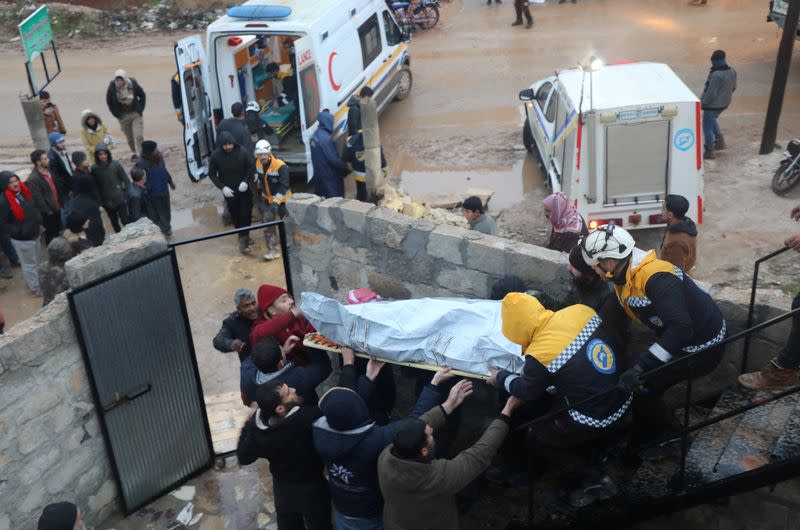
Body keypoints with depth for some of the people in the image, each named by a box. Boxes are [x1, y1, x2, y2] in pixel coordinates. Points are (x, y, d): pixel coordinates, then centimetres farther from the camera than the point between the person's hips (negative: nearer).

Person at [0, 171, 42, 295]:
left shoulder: (24, 192, -1)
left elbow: (34, 209, 15)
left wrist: (39, 222, 4)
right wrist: (20, 231, -22)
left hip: (34, 234, 7)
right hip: (21, 239, -7)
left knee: (35, 262, 24)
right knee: (29, 264, 7)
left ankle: (38, 282, 41)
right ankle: (36, 288, 21)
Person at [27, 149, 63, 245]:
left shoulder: (48, 170, -1)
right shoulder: (33, 179, -27)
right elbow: (38, 199, -23)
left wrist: (59, 203, 13)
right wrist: (48, 211, -14)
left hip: (56, 208, 8)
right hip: (48, 213, -8)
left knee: (58, 233, 22)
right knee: (50, 236, 9)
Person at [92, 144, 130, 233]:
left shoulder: (115, 164, -12)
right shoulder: (94, 168, -8)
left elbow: (126, 180, -5)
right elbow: (95, 185, -1)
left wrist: (126, 195, -7)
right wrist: (99, 200, -1)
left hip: (120, 200, -2)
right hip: (106, 202, 2)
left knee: (125, 221, 2)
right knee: (114, 223, 16)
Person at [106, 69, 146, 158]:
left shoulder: (133, 84, -13)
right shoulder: (112, 87, -12)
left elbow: (143, 96, 4)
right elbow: (109, 101, 2)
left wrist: (140, 109, 0)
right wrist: (116, 114, -1)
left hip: (136, 114, -1)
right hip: (123, 116, 1)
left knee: (139, 137, -11)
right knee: (129, 138, 12)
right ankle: (135, 153, 34)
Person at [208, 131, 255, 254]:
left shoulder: (242, 152, -14)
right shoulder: (216, 155, -12)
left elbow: (251, 167, -3)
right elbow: (212, 174, -3)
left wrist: (246, 181, -17)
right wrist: (222, 187, -14)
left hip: (244, 189, -1)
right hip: (229, 191, 1)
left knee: (246, 214, -3)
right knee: (235, 215, 11)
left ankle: (243, 238, 4)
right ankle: (244, 237, 26)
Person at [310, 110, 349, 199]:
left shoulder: (316, 134, 6)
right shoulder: (326, 138, -23)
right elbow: (333, 159, -22)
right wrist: (345, 168, -7)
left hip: (319, 173, 9)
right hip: (329, 175, -9)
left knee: (322, 198, 17)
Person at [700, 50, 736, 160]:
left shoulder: (716, 75, -30)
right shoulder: (732, 72, -4)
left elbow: (711, 93, -27)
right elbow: (733, 87, 9)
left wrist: (703, 103, -13)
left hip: (713, 105, -8)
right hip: (724, 103, 8)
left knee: (707, 127, 8)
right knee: (712, 120, 32)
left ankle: (709, 152, 16)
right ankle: (720, 141, 32)